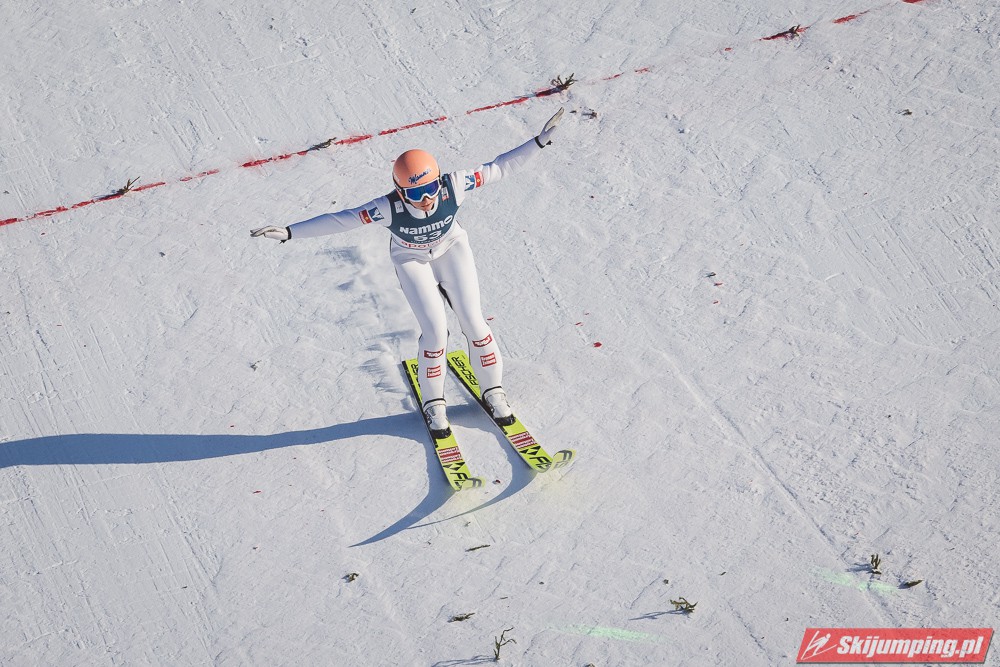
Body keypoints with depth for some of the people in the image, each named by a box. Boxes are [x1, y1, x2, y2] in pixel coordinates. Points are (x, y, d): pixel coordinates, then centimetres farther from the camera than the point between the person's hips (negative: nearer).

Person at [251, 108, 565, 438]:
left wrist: (539, 141, -29)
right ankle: (433, 403, 12)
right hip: (412, 259, -2)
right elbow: (339, 220, -33)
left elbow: (499, 168, -26)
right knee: (435, 331, -12)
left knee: (473, 320, -6)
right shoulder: (389, 208, -36)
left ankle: (493, 391, 17)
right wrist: (289, 232, -37)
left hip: (451, 248, 2)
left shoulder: (453, 187, -33)